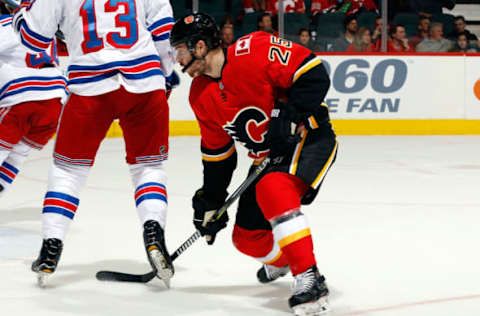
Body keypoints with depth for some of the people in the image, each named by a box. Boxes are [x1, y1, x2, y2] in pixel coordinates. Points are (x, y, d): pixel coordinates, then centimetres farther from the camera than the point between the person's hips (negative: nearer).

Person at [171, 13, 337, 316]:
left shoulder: (253, 51, -22)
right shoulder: (201, 97, 2)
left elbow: (313, 73, -23)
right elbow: (217, 152, 12)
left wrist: (289, 117, -29)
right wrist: (211, 200, 10)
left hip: (310, 137, -8)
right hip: (267, 159, 8)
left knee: (273, 190, -35)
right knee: (247, 237, 7)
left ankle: (309, 278, -32)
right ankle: (282, 259, 43)